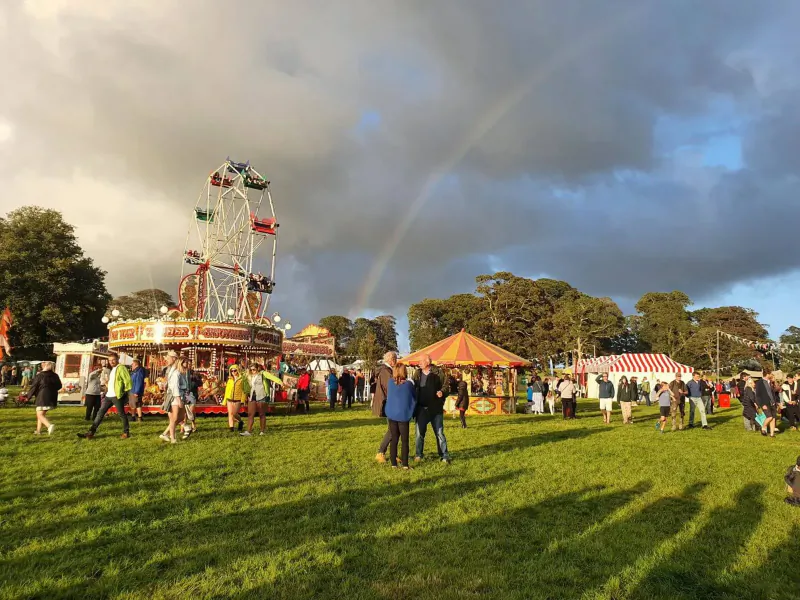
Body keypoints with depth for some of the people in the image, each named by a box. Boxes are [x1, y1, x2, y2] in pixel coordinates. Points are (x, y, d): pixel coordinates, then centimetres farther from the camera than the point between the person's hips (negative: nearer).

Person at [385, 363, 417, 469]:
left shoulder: (390, 382, -6)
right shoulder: (409, 384, -11)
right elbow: (414, 399, 2)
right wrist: (411, 412, 16)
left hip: (391, 414, 2)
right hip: (404, 415, -2)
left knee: (394, 440, 10)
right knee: (405, 441, 6)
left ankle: (393, 463, 11)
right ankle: (405, 464, 5)